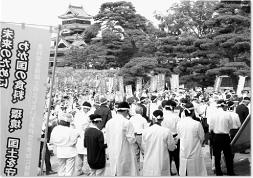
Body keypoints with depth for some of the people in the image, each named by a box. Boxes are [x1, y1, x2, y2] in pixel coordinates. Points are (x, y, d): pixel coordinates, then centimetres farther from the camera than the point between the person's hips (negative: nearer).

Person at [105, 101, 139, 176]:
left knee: (114, 173, 15)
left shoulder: (108, 122, 1)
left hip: (112, 154, 5)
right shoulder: (127, 122, -16)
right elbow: (131, 140, -14)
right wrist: (134, 139, 6)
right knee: (129, 172, 7)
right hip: (124, 154, -5)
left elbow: (107, 139, 8)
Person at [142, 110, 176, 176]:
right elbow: (171, 148, -2)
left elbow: (144, 147, 3)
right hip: (162, 165, -1)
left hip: (149, 165, 2)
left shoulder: (145, 131, -8)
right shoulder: (166, 131, -13)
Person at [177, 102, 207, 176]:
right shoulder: (197, 124, -17)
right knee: (196, 174, 9)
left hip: (183, 154, 3)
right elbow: (202, 138, -3)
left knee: (183, 174, 13)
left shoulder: (179, 123, -7)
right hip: (194, 155, -3)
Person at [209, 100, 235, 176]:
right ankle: (230, 172, 21)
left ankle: (218, 172, 23)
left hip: (216, 137, 2)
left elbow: (211, 128, -3)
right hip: (225, 137, -1)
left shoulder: (213, 115, -8)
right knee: (228, 156, 12)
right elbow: (231, 126, -4)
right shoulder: (227, 114, -13)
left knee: (217, 156, 13)